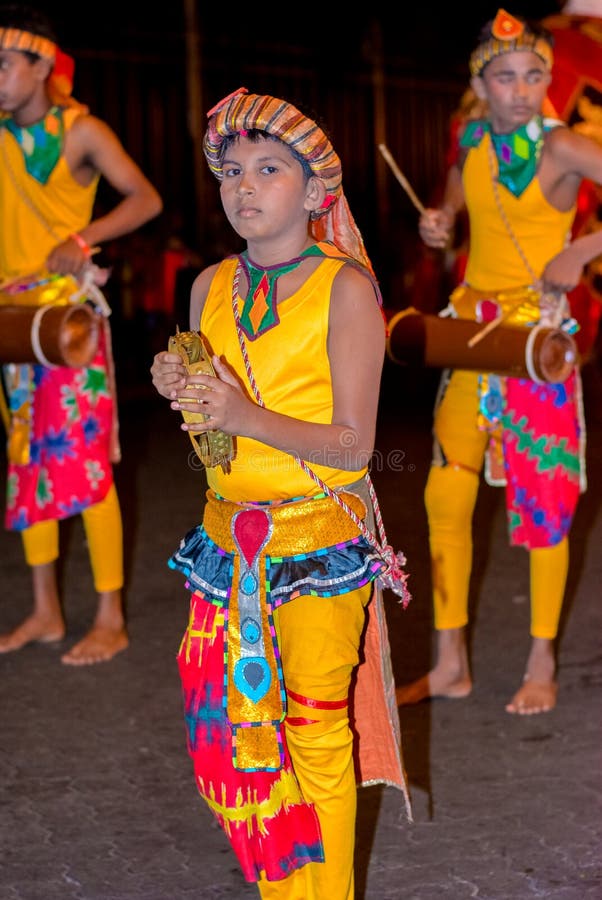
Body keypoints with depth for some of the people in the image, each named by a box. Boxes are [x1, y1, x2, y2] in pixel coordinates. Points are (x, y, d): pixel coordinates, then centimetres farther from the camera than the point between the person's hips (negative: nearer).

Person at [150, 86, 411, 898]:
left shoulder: (345, 288, -11)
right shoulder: (212, 287, 6)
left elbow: (353, 443, -14)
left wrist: (245, 416, -25)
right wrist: (182, 396, -7)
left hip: (320, 541, -5)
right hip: (228, 534, 5)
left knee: (317, 732, 5)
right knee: (234, 725, 10)